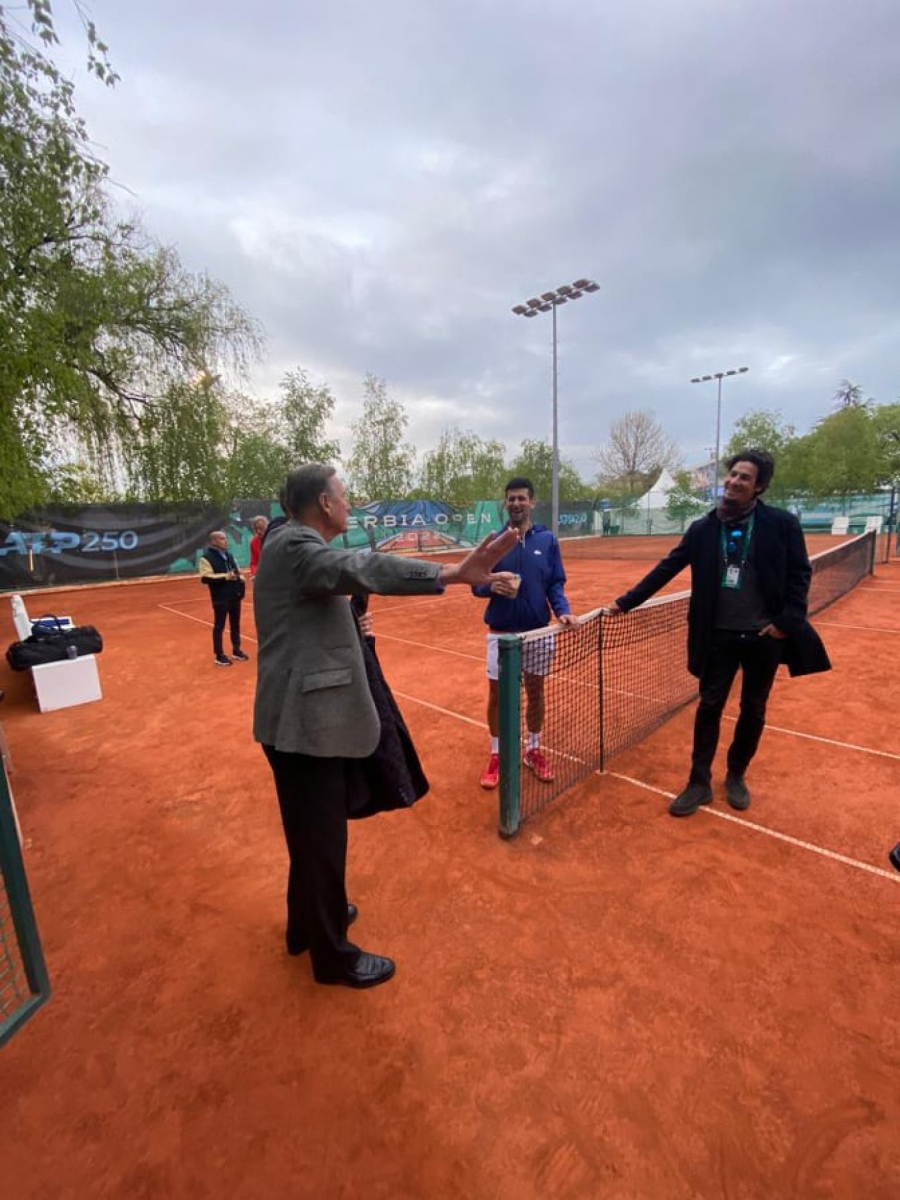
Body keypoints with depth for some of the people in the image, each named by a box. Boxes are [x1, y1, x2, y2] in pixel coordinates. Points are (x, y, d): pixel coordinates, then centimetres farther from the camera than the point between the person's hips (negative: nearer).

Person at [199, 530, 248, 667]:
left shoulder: (228, 555, 14)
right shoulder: (206, 557, -10)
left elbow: (236, 571, 26)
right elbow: (205, 578, -19)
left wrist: (240, 579, 5)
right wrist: (225, 576, -24)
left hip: (235, 596, 7)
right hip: (220, 598, -7)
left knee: (235, 624, 15)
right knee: (219, 626, 2)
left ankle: (236, 650, 28)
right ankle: (219, 655, 12)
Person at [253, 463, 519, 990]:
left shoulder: (293, 544, 13)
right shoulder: (296, 545, -19)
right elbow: (363, 567, -38)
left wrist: (348, 623, 5)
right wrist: (452, 574, -49)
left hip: (307, 717, 11)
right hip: (307, 722, -11)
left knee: (315, 834, 26)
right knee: (322, 840, 8)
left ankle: (308, 923, 47)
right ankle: (333, 954, 30)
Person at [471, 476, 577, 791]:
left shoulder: (547, 540, 0)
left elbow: (556, 583, 1)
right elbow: (477, 585, -1)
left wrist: (562, 611, -16)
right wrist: (492, 587, -22)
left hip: (538, 631, 1)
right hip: (501, 632, -1)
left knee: (535, 691, 14)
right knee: (497, 694, 7)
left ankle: (534, 750, 33)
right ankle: (496, 755, 25)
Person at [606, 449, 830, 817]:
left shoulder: (782, 524, -5)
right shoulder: (703, 529, 0)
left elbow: (800, 574, -1)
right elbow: (666, 568, 0)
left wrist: (788, 621, -11)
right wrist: (627, 601, -5)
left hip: (764, 636, 0)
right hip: (719, 636, 1)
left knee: (753, 710, 13)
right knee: (709, 707, 5)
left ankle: (736, 776, 34)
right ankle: (699, 782, 19)